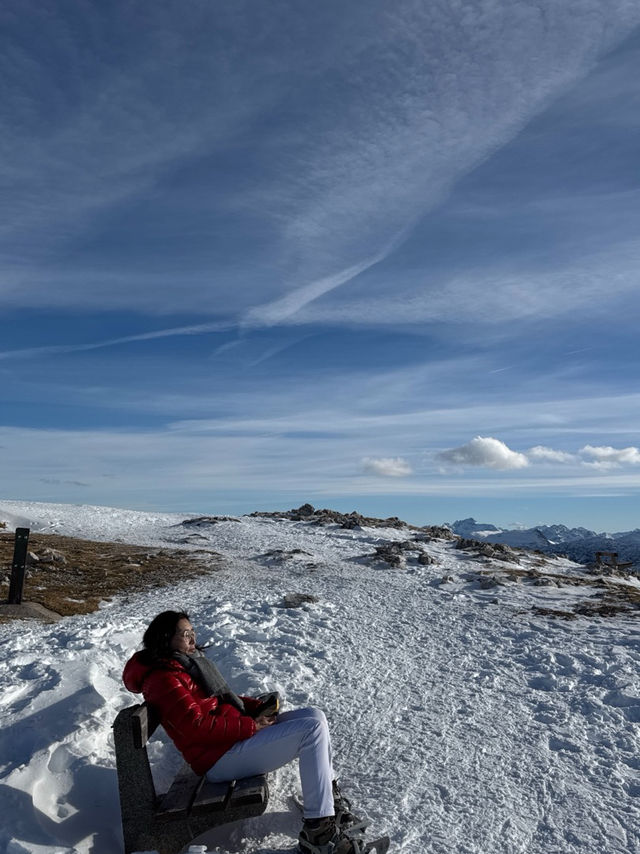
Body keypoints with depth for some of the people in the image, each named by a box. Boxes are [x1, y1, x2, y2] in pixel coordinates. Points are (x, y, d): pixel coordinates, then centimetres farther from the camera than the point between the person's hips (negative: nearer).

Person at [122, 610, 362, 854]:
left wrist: (257, 706, 4)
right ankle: (318, 831, -14)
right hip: (220, 757, -10)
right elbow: (197, 727, -23)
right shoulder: (163, 678, -17)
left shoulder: (189, 661, 14)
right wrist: (251, 726, -19)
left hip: (235, 733, 10)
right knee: (312, 729, -20)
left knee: (314, 715, 1)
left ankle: (330, 797, 9)